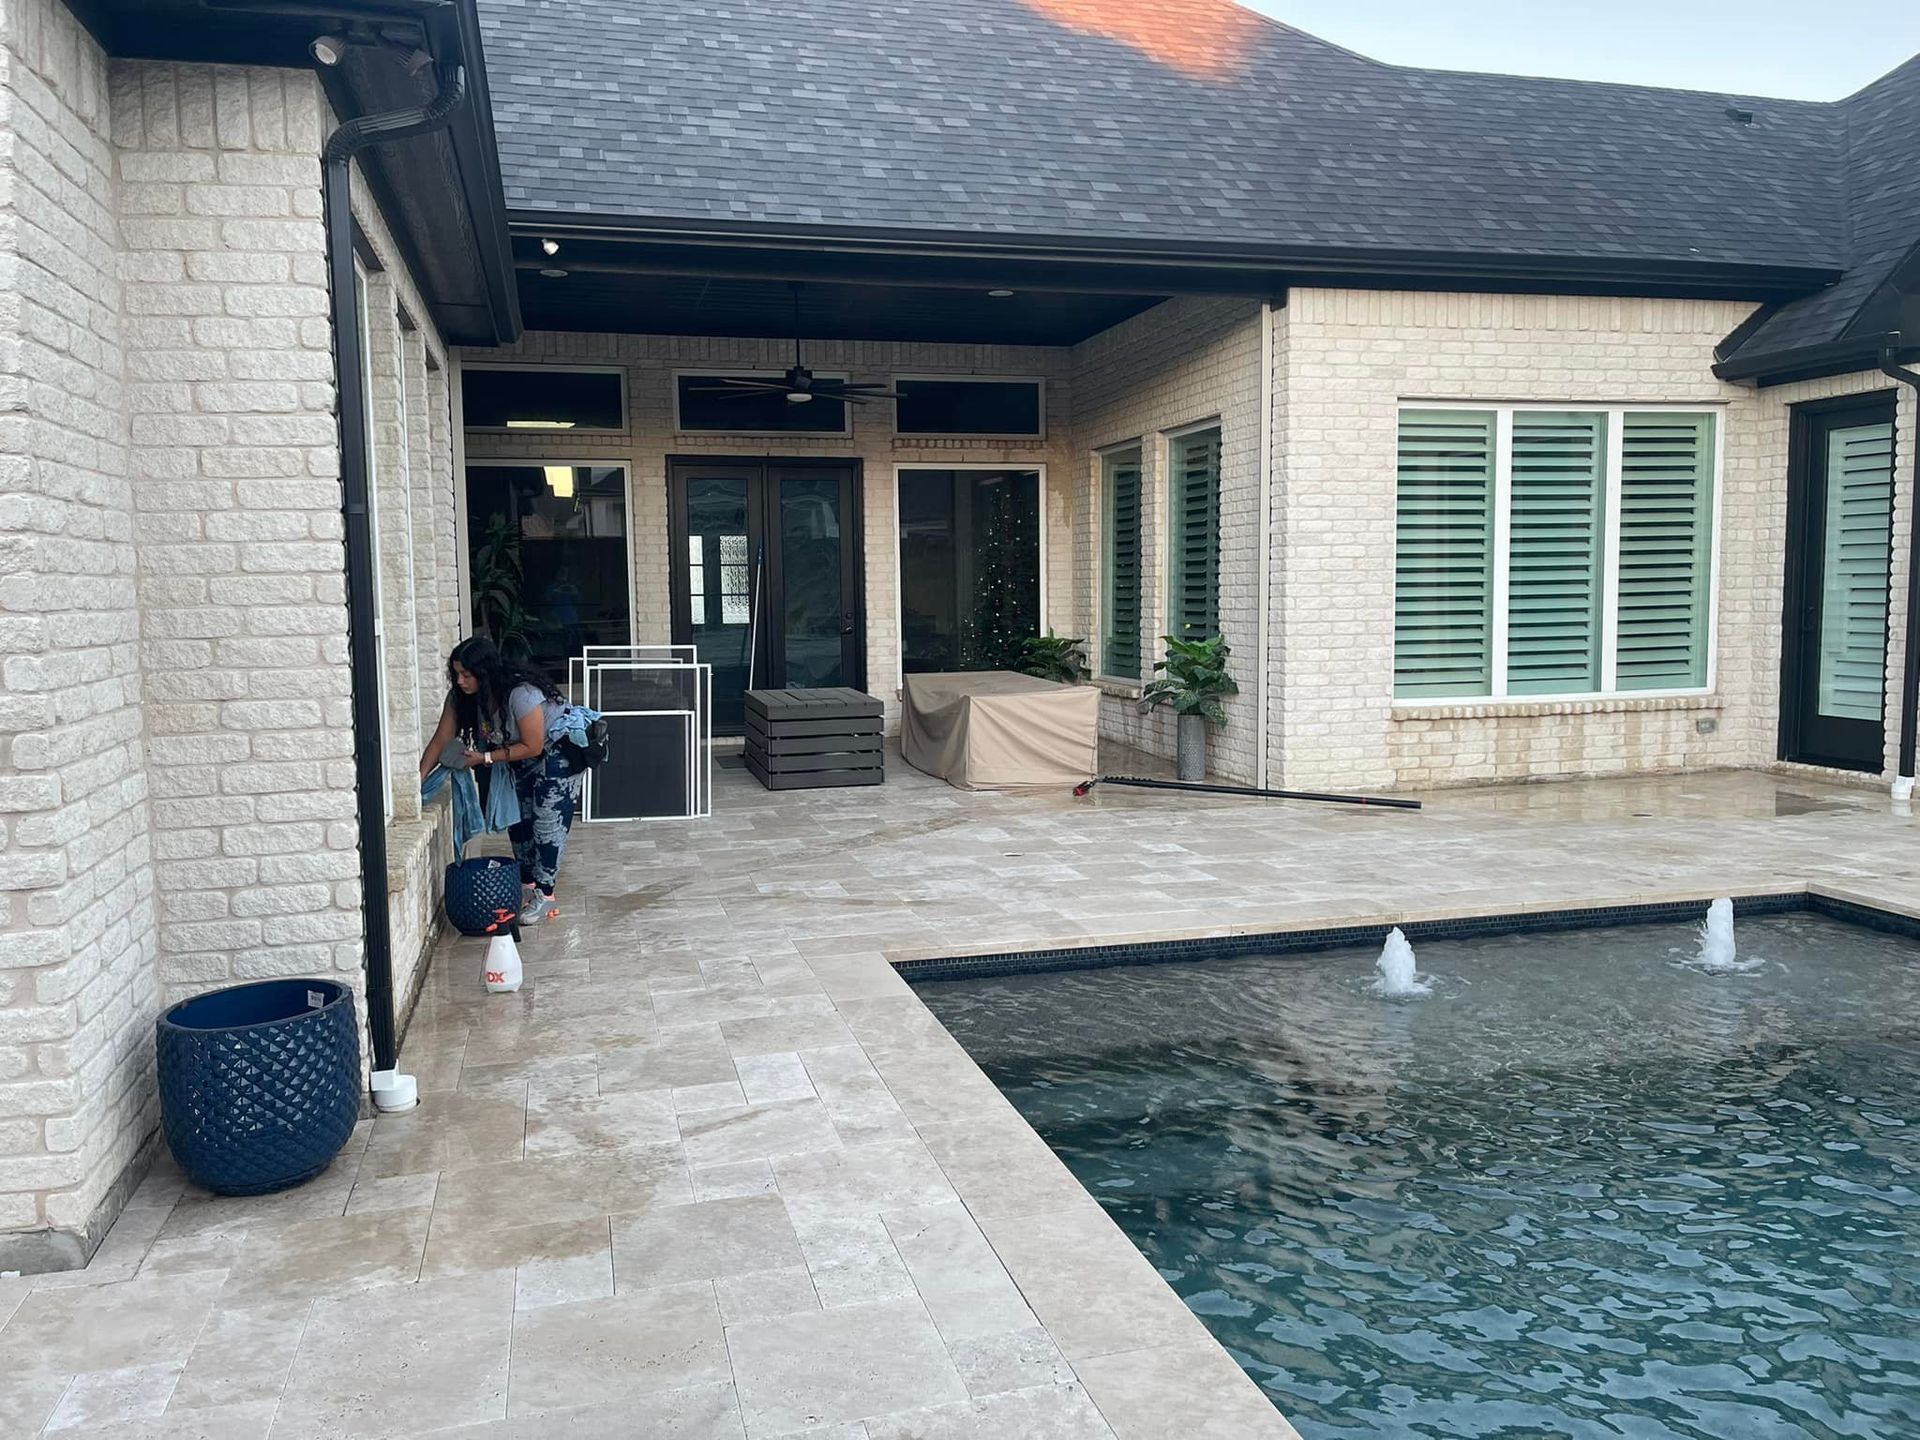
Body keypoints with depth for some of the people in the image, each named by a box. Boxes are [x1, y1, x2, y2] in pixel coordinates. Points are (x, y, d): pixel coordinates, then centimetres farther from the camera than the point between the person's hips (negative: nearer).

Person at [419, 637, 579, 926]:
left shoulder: (521, 693, -37)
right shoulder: (461, 696, -16)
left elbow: (532, 747, -30)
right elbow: (441, 740, -12)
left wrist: (485, 758, -28)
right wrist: (418, 779, -21)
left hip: (556, 749, -7)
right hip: (518, 758, 7)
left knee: (548, 823, -9)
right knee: (518, 819, 8)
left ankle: (545, 895, -4)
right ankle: (527, 885, 21)